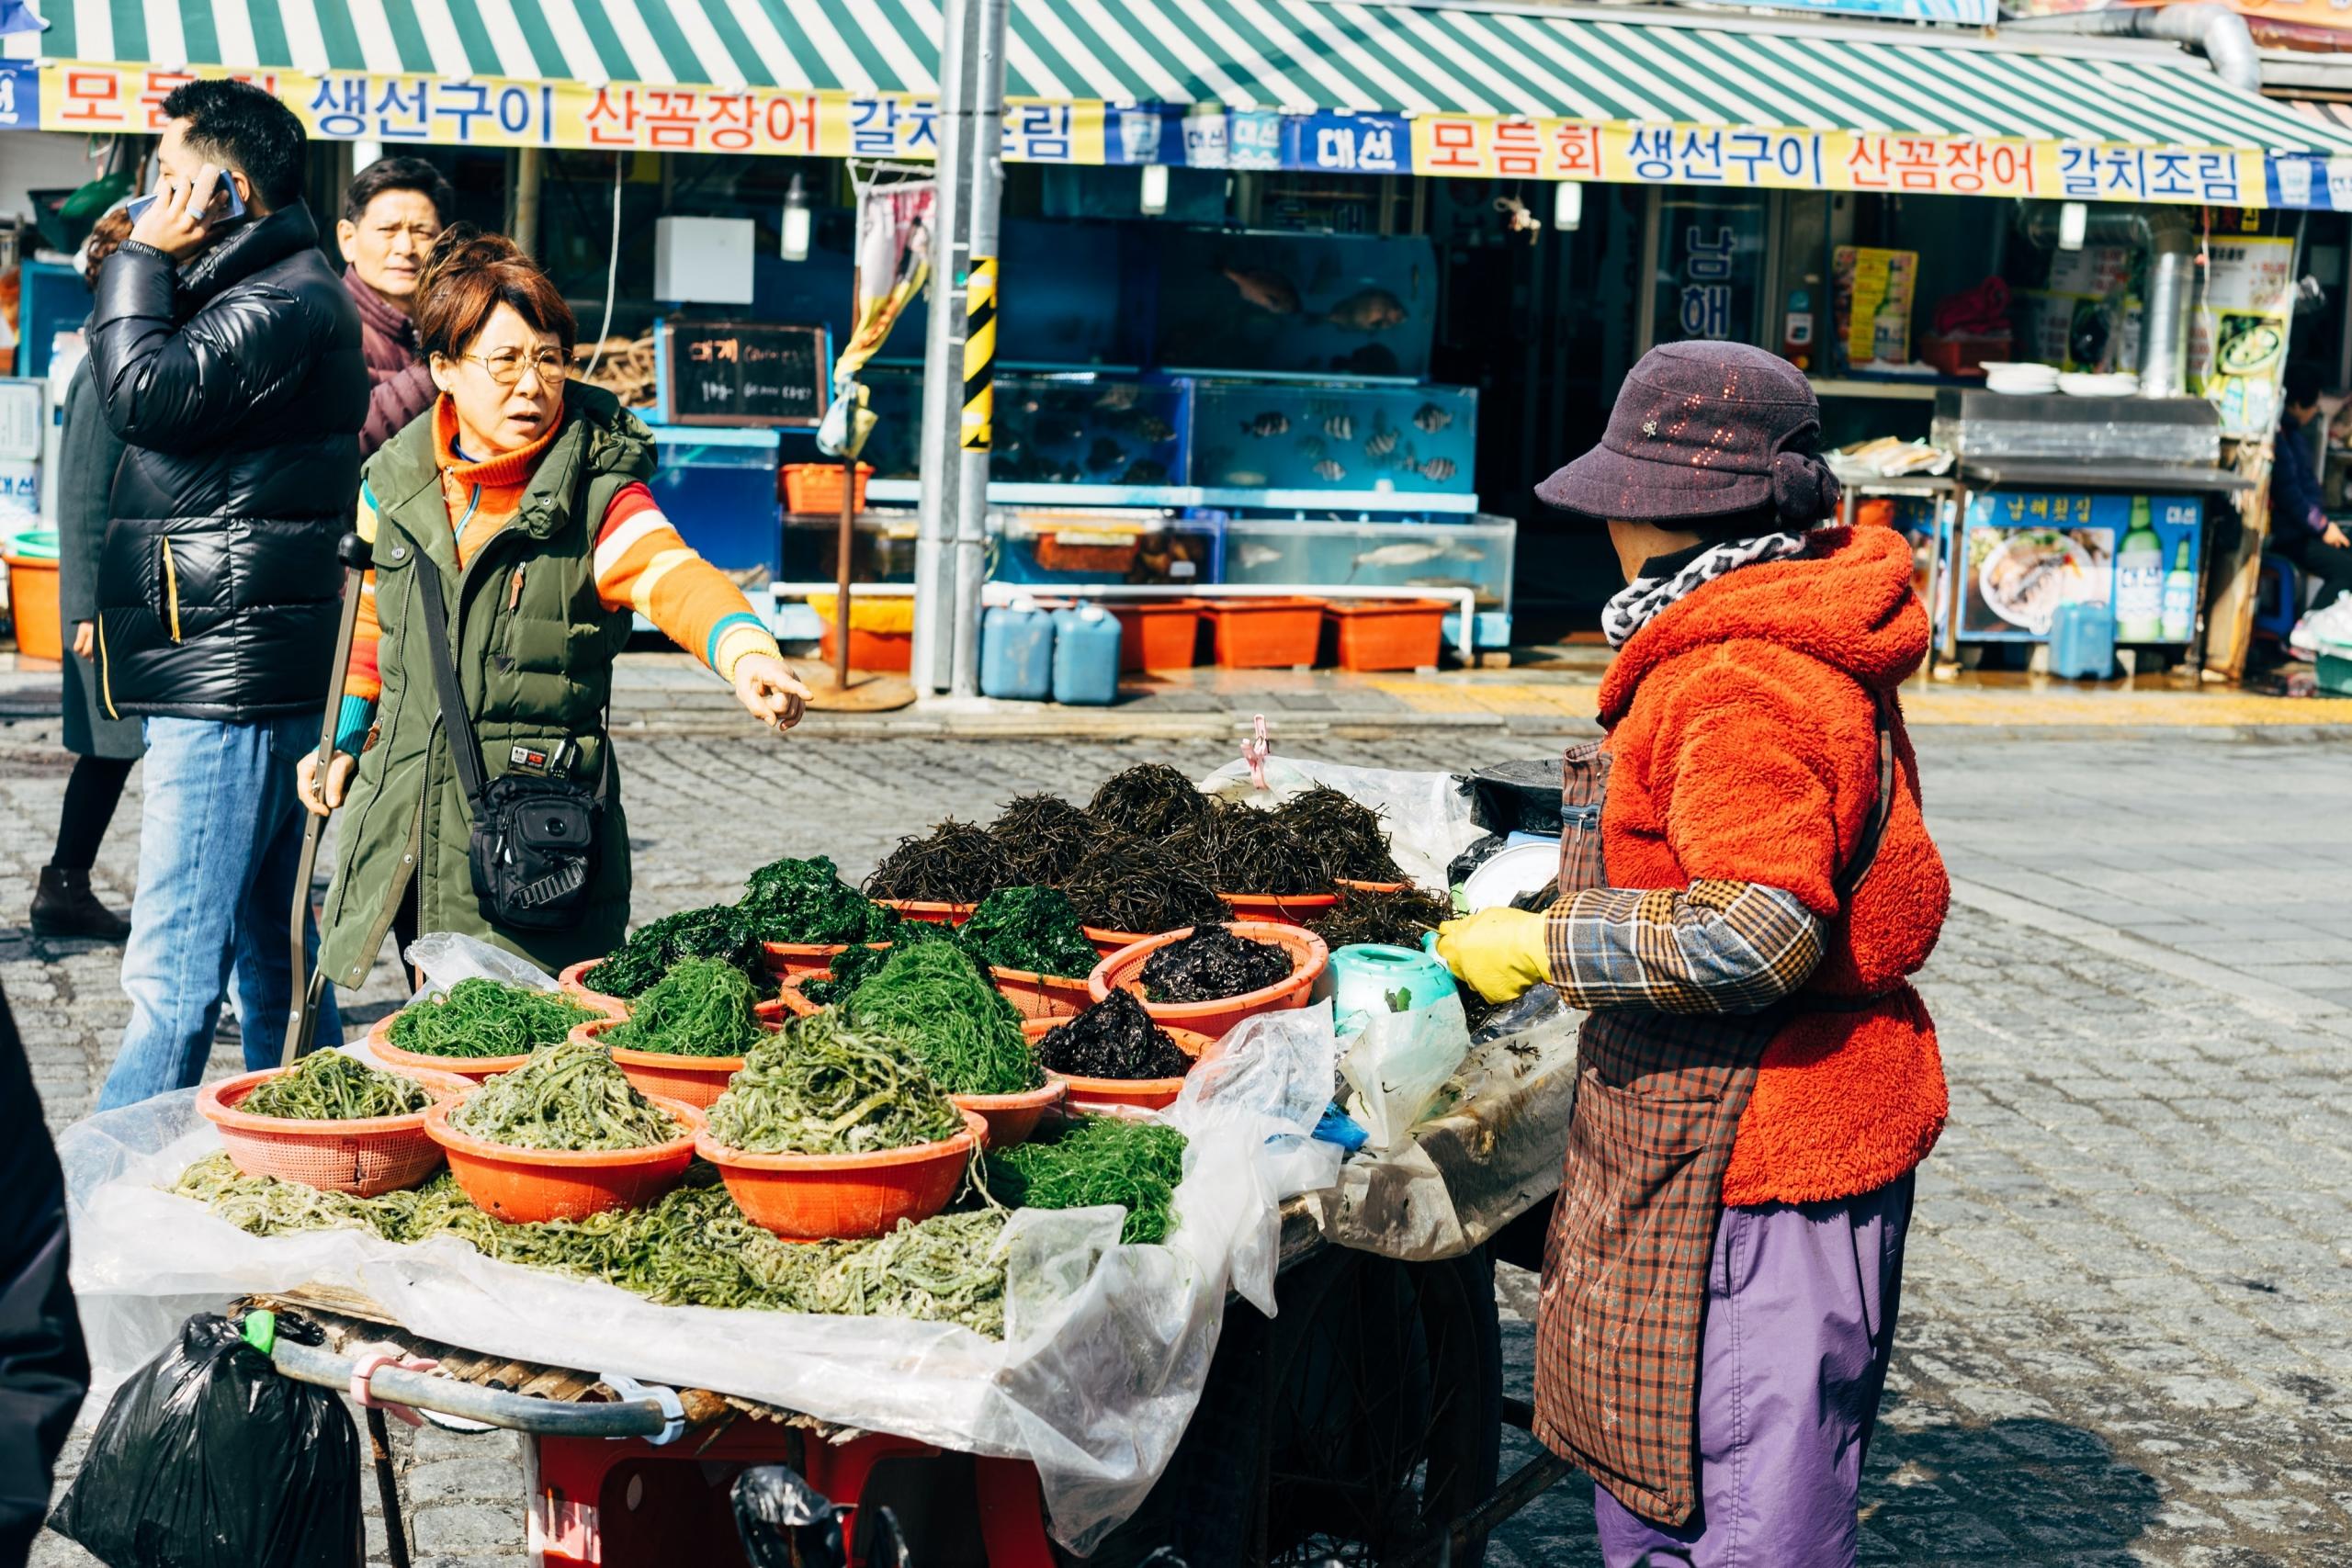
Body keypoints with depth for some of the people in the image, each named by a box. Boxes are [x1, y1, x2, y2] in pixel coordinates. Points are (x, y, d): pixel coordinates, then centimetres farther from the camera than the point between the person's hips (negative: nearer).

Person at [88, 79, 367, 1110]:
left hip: (232, 671, -11)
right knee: (269, 952, 16)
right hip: (233, 672, 11)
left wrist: (142, 260, -10)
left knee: (173, 971, -11)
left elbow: (143, 395, -19)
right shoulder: (262, 291, 20)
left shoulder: (288, 301, -12)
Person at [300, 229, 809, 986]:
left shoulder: (596, 495, -10)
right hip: (403, 811, 4)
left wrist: (748, 653, -49)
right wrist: (344, 739, 22)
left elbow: (676, 578, -29)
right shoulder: (395, 479, 3)